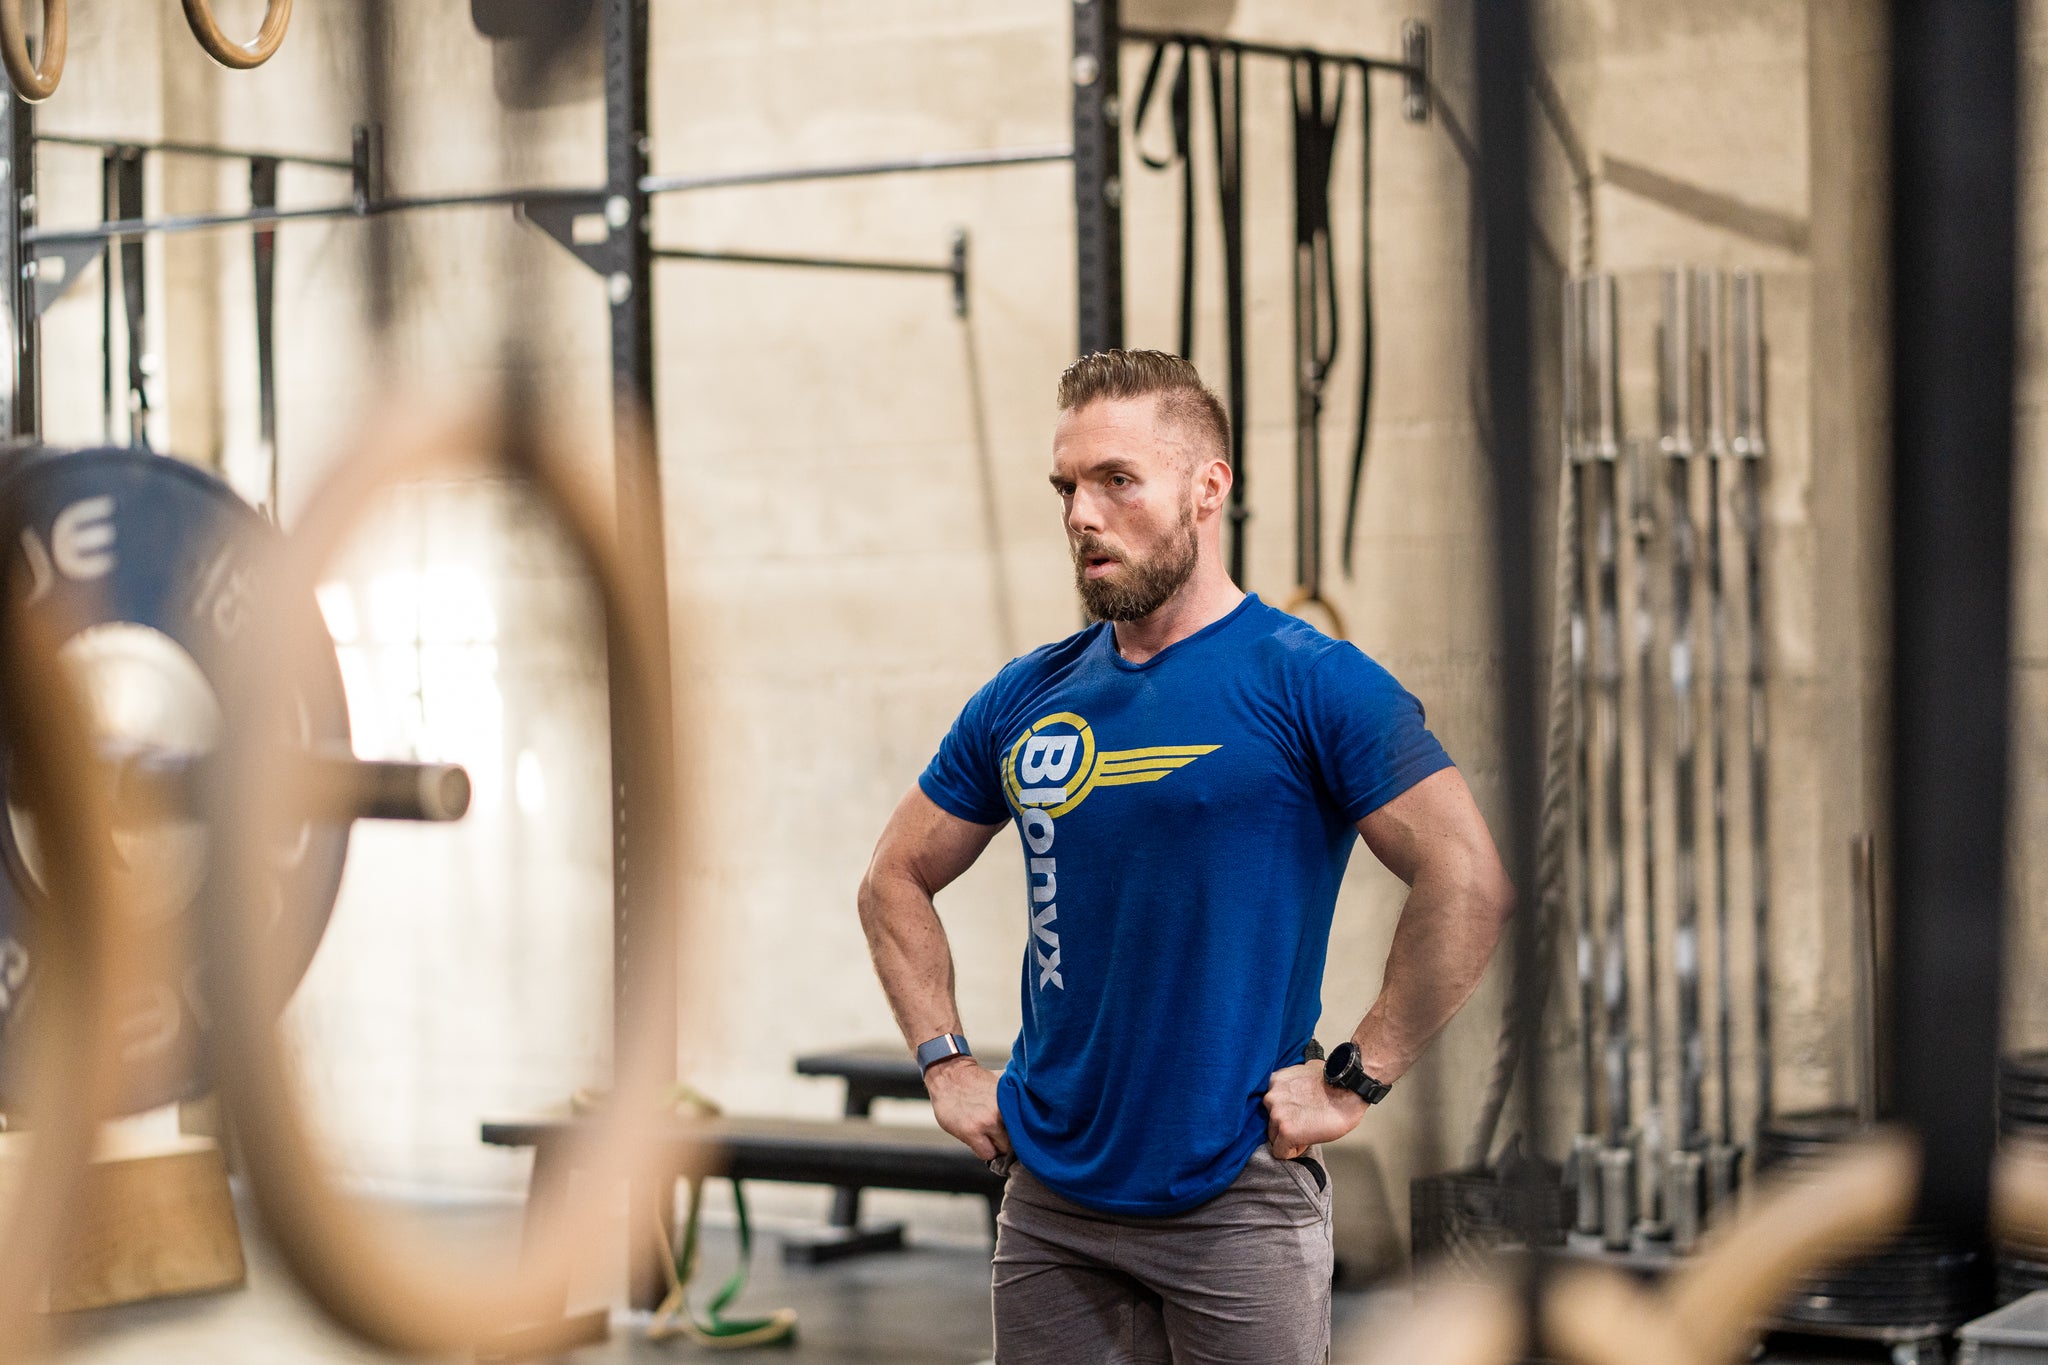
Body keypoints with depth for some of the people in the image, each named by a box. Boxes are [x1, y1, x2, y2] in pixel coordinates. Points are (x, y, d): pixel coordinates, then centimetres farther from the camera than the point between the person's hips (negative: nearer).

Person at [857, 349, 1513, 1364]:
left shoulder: (1310, 685, -8)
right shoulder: (1027, 700, 7)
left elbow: (1470, 884, -15)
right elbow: (896, 880, 18)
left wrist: (1355, 1081, -15)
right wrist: (946, 1064, 7)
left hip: (1233, 1197, -5)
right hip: (1049, 1194, 5)